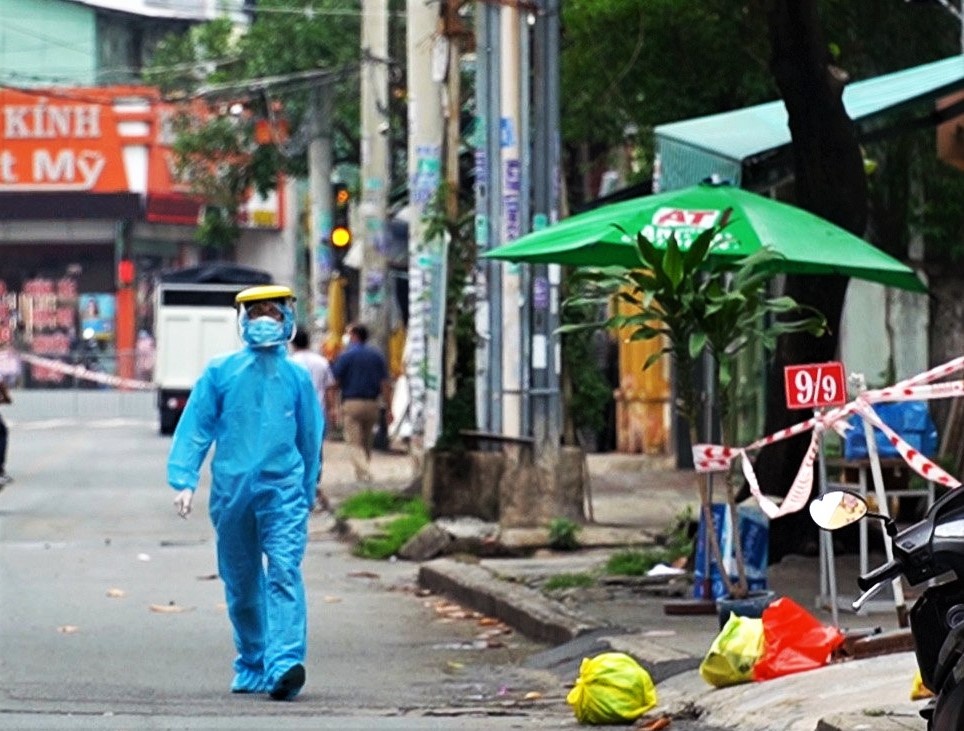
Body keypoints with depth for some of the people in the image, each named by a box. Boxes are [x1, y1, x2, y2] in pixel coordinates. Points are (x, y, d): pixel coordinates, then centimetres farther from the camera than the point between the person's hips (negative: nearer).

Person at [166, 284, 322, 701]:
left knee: (284, 573, -18)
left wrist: (307, 492, 21)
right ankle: (251, 666, 27)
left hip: (283, 490, -1)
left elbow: (310, 437, 16)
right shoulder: (220, 374, 3)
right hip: (232, 491, 1)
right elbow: (195, 428, 4)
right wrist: (184, 479, -6)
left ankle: (284, 665, -28)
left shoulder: (296, 378, 6)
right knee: (241, 584, 11)